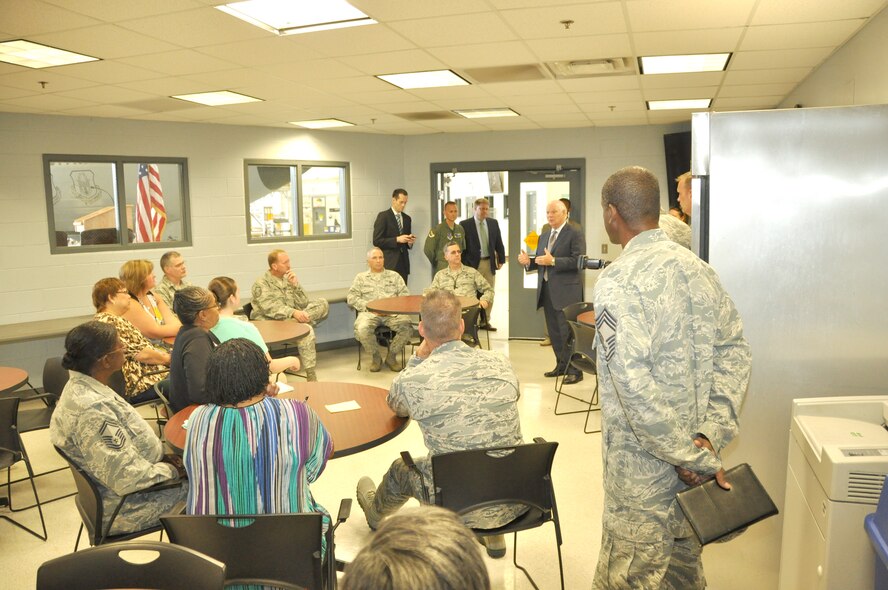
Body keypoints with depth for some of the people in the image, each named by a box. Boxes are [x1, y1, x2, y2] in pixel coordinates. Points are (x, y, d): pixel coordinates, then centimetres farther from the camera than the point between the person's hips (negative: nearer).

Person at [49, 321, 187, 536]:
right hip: (122, 508, -9)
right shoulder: (93, 410, -32)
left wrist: (161, 452, 2)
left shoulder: (80, 387, -2)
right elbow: (125, 478, -30)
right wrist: (172, 470, -15)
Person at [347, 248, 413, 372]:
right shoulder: (361, 277, 20)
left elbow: (405, 294, 13)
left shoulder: (394, 276, 22)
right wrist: (368, 306, -7)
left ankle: (392, 356, -6)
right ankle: (376, 357, -7)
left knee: (407, 327, -31)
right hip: (369, 313, -1)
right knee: (362, 329, -35)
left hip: (392, 312, 1)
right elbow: (351, 298, 9)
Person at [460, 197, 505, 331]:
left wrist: (501, 259, 6)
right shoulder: (465, 224, -6)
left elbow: (498, 243, 11)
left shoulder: (493, 223, 8)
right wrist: (464, 265, -9)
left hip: (489, 263, 5)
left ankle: (486, 321, 18)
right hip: (473, 264, -4)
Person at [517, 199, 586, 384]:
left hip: (566, 291, -7)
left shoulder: (575, 235, -5)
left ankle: (575, 370, 3)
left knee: (568, 331, -5)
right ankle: (561, 365, 25)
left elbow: (578, 260, -17)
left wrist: (553, 261, -23)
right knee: (554, 331, 13)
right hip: (547, 291, 7)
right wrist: (528, 261, -2)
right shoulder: (543, 237, 18)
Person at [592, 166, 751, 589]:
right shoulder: (697, 268, 4)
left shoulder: (618, 281, -19)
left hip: (645, 464, -7)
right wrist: (712, 434, -6)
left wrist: (692, 456, -18)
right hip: (697, 452, 8)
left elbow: (633, 384, -26)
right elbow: (734, 348, 1)